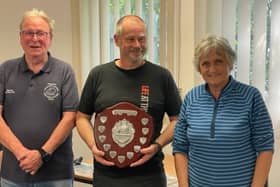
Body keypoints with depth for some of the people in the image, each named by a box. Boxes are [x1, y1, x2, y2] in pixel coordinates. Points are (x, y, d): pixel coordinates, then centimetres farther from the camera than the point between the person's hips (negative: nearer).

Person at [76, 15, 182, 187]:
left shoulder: (161, 76, -2)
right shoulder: (98, 75, 3)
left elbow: (177, 119, 2)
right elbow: (82, 117, 9)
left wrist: (157, 145, -13)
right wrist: (93, 145, -7)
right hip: (106, 173, 2)